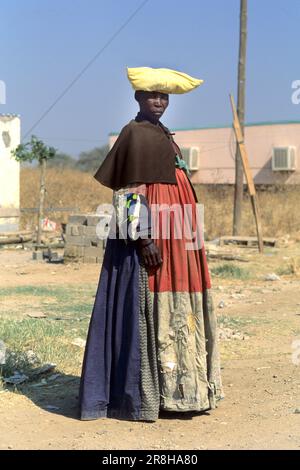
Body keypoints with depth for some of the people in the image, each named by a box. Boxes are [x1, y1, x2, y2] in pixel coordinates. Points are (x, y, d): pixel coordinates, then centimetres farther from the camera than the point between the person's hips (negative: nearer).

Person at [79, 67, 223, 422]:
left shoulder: (163, 135, 19)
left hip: (174, 234, 10)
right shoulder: (134, 134, -8)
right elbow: (128, 190, -15)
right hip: (149, 233, -10)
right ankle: (142, 396, 0)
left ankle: (168, 387, 19)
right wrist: (144, 238, -23)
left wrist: (188, 235, 20)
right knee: (148, 308, -7)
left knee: (176, 310, 11)